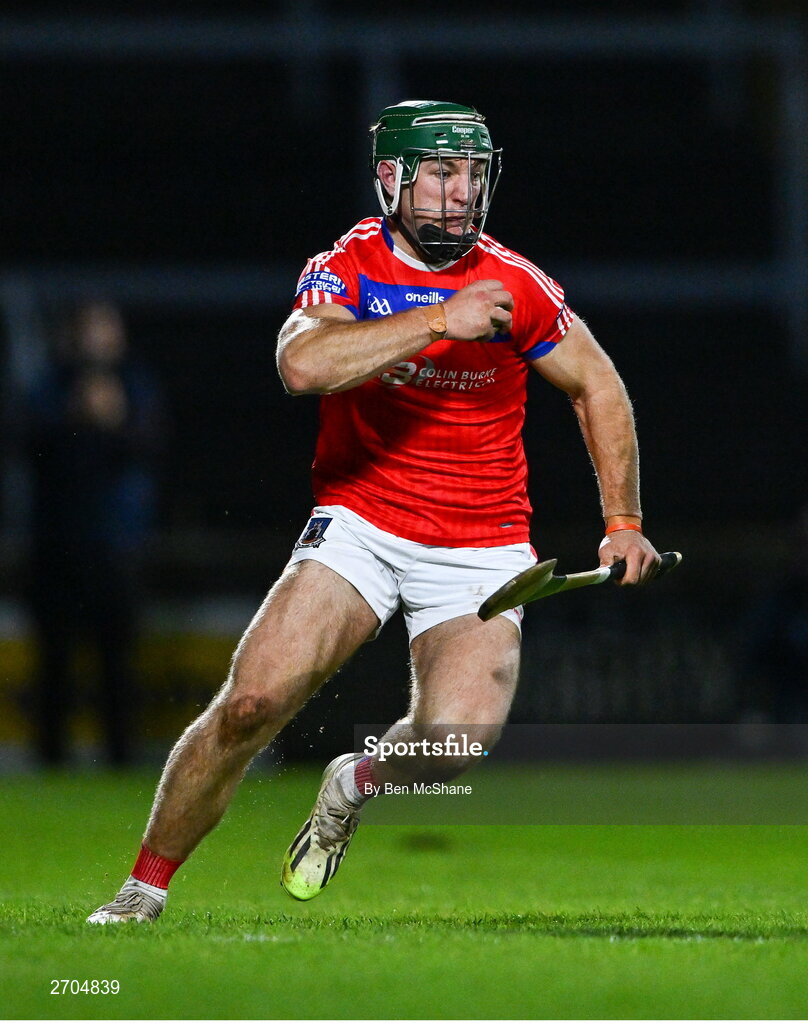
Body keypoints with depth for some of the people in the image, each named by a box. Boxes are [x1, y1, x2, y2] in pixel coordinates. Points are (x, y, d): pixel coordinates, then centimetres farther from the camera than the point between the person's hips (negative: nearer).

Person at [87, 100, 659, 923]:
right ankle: (145, 886, -3)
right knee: (253, 700, -19)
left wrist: (622, 522, 7)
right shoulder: (345, 270, -7)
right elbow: (302, 365, -28)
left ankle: (360, 781, 14)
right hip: (360, 526, 0)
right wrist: (439, 319, -29)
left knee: (452, 743, -23)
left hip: (482, 548, 0)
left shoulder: (514, 286, -5)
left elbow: (596, 386, 10)